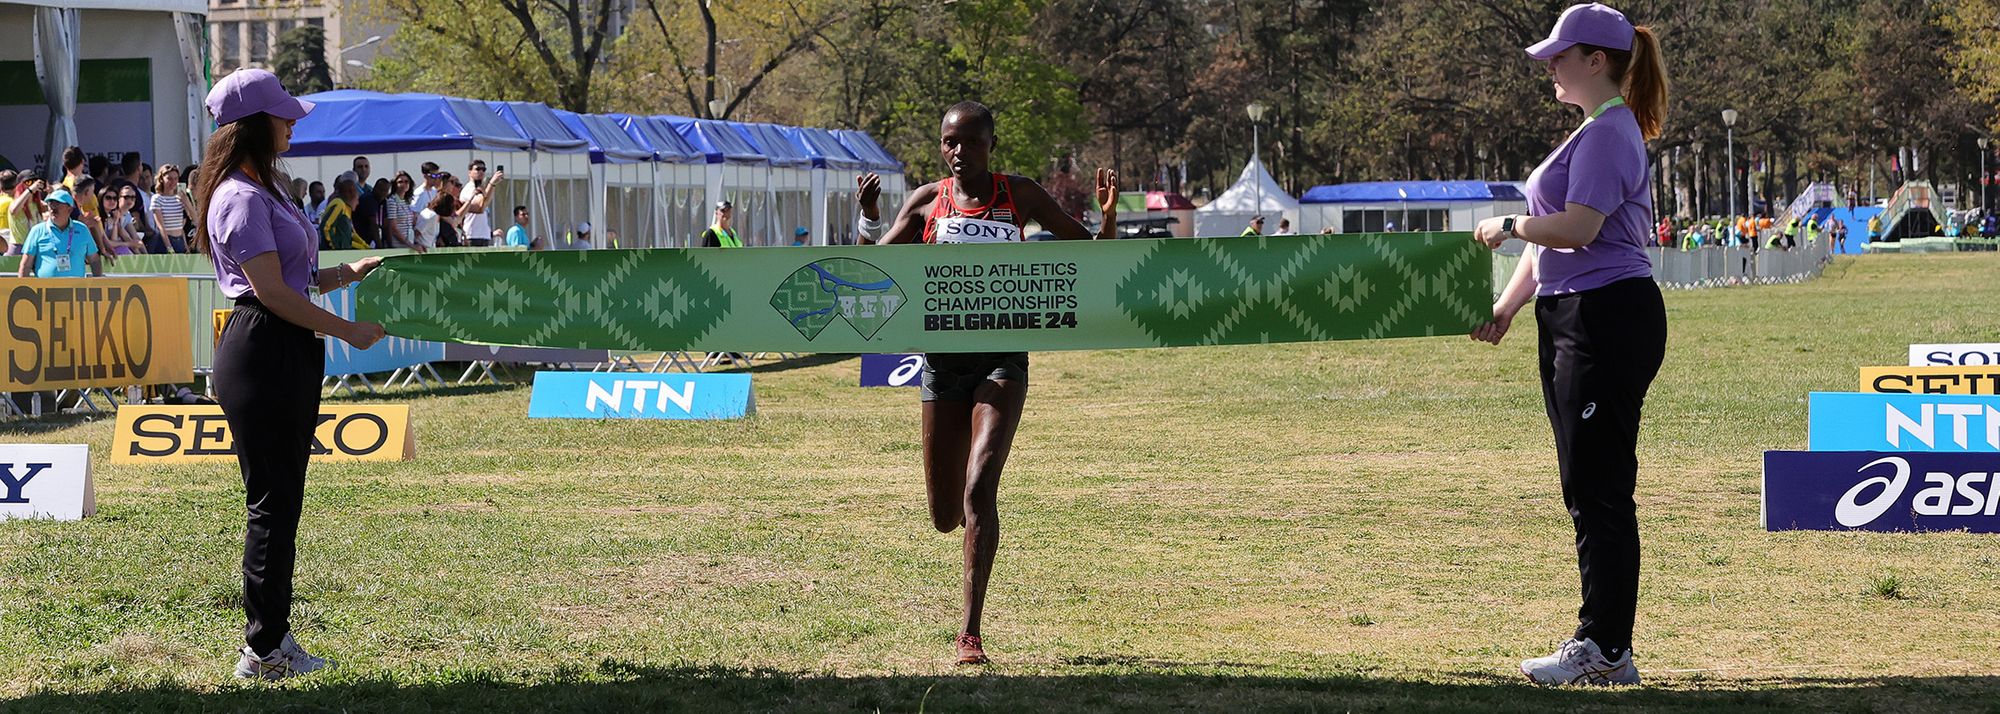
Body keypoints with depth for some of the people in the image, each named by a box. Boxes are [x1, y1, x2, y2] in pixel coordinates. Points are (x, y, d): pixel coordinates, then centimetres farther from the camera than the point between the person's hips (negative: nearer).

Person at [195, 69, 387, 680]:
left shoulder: (263, 192, 18)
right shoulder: (241, 199, -14)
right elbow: (271, 290, -18)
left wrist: (349, 274, 12)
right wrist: (346, 330, -14)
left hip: (286, 355, 11)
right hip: (262, 350, -11)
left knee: (281, 499, 13)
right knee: (272, 502, -6)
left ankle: (272, 636, 19)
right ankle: (264, 648, -1)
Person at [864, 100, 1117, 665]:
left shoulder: (1019, 195, 1)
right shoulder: (926, 202, 5)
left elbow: (1089, 251, 6)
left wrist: (1108, 216, -15)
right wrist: (867, 219, -12)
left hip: (1002, 357, -2)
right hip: (944, 358, 2)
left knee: (979, 489, -20)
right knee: (945, 516, 6)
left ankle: (970, 632, -17)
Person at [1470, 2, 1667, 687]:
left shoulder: (1609, 134, -13)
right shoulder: (1594, 133, 20)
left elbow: (1577, 228, -24)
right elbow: (1556, 237, 24)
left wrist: (1508, 226, -8)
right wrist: (1509, 304, 19)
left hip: (1609, 321, -11)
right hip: (1576, 321, 11)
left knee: (1599, 488, -9)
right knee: (1586, 488, 13)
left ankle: (1606, 650, -6)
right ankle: (1599, 641, 18)